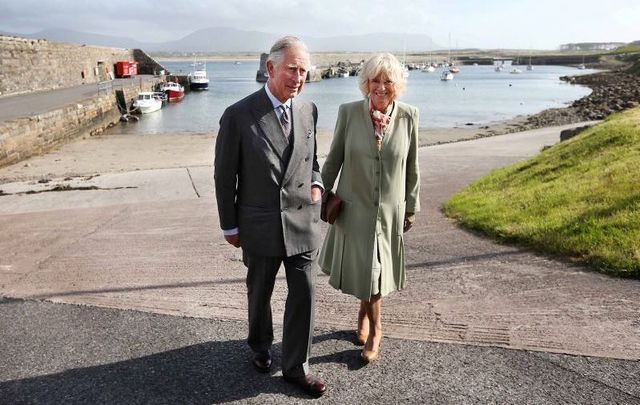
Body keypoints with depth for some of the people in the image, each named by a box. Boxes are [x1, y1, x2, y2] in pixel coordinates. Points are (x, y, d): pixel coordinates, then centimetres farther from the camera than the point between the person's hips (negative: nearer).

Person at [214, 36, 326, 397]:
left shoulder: (309, 110, 1)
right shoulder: (239, 115, -13)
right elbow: (225, 175, -5)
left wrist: (316, 183, -3)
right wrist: (230, 226, -1)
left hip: (304, 221, 3)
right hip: (261, 225, -2)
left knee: (304, 294, 6)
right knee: (259, 293, 19)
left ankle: (296, 366, 25)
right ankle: (261, 346, 47)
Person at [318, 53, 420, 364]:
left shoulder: (408, 116, -8)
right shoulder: (349, 112, -11)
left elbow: (412, 166, 1)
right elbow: (333, 159, -1)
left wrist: (412, 207, 6)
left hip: (390, 209, 0)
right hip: (354, 206, 0)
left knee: (377, 269, 13)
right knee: (361, 267, 11)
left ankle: (366, 312, 40)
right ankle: (374, 326, 36)